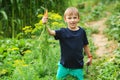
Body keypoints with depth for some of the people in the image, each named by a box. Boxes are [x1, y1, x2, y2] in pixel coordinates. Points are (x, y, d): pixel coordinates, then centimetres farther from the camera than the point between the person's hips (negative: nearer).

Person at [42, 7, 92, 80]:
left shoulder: (82, 31, -6)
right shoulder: (63, 32, -11)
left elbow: (85, 45, 6)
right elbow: (51, 32, -28)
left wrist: (90, 56, 10)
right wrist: (45, 24, -45)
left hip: (78, 65, 0)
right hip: (64, 65, 0)